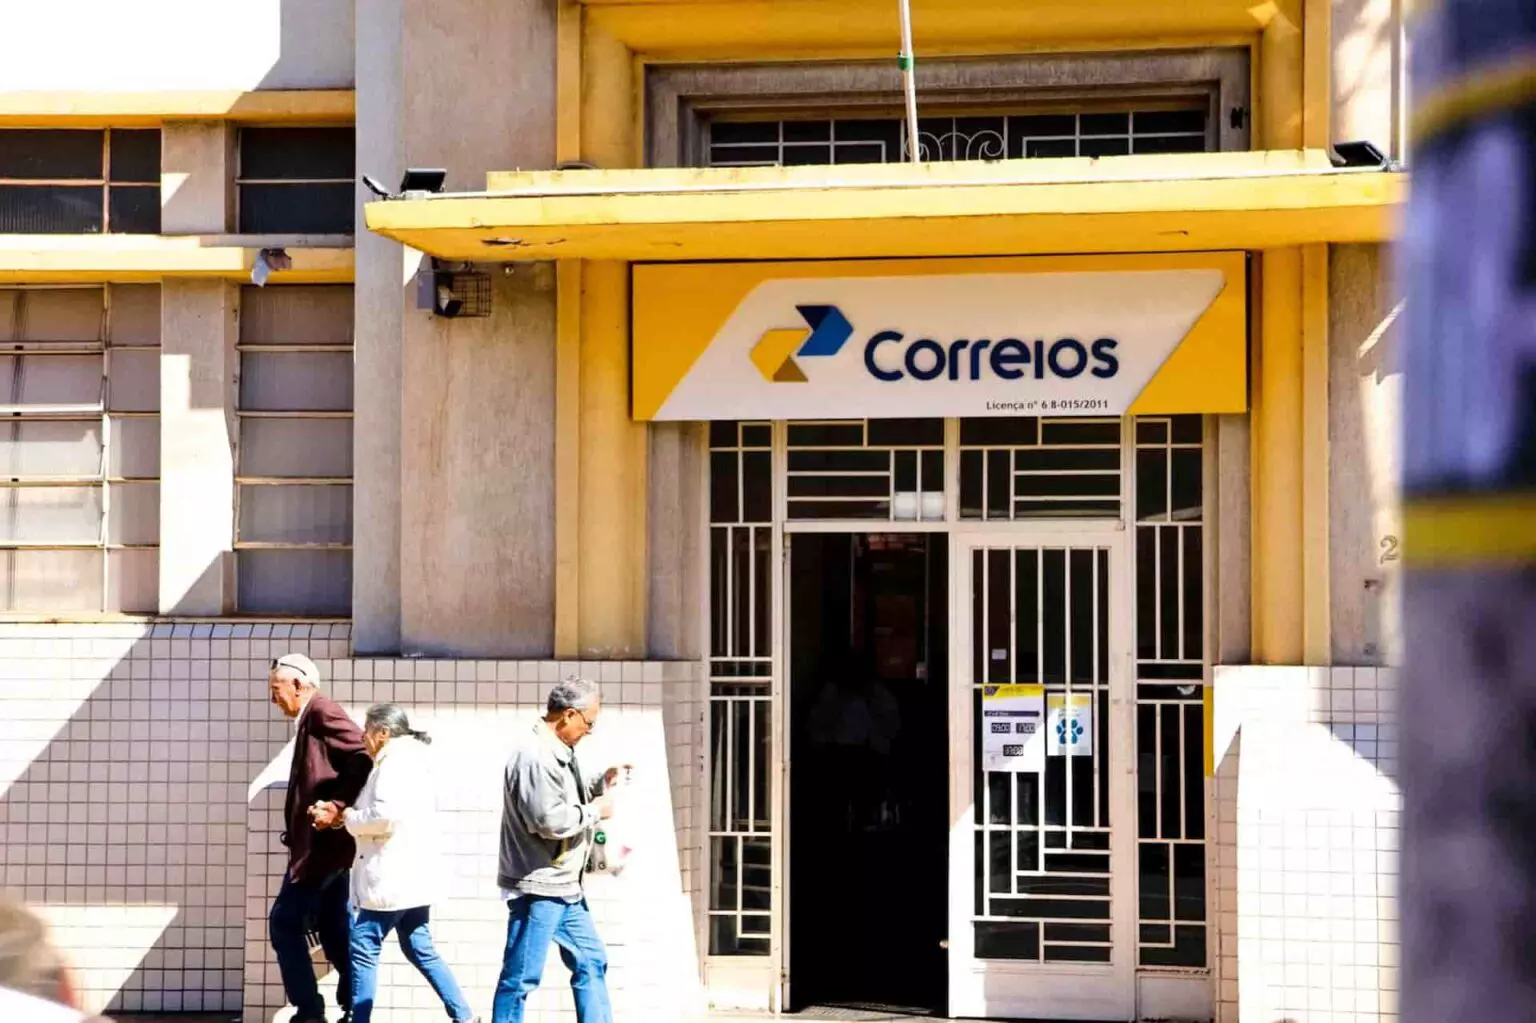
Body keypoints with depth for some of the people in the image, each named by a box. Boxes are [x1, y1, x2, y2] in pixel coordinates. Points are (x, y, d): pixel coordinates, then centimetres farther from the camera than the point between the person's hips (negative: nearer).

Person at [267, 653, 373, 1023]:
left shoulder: (322, 711, -11)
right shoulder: (310, 720, 17)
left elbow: (363, 757, -22)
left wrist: (338, 806, -24)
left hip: (322, 842, -10)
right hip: (325, 842, 10)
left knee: (285, 922, -4)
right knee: (332, 928, 10)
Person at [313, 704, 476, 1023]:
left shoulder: (396, 762, -13)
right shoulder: (409, 761, 19)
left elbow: (385, 816, -26)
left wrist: (350, 818, -9)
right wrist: (340, 813, 10)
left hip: (394, 878, -11)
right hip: (409, 876, 11)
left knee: (364, 949, -3)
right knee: (420, 949, 13)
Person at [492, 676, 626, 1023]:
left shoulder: (559, 753, 12)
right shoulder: (536, 757, -20)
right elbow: (550, 819, -27)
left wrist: (601, 783, 11)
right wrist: (595, 811, -13)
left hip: (565, 887, 11)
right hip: (537, 887, -11)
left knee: (591, 962, 15)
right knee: (521, 978, -3)